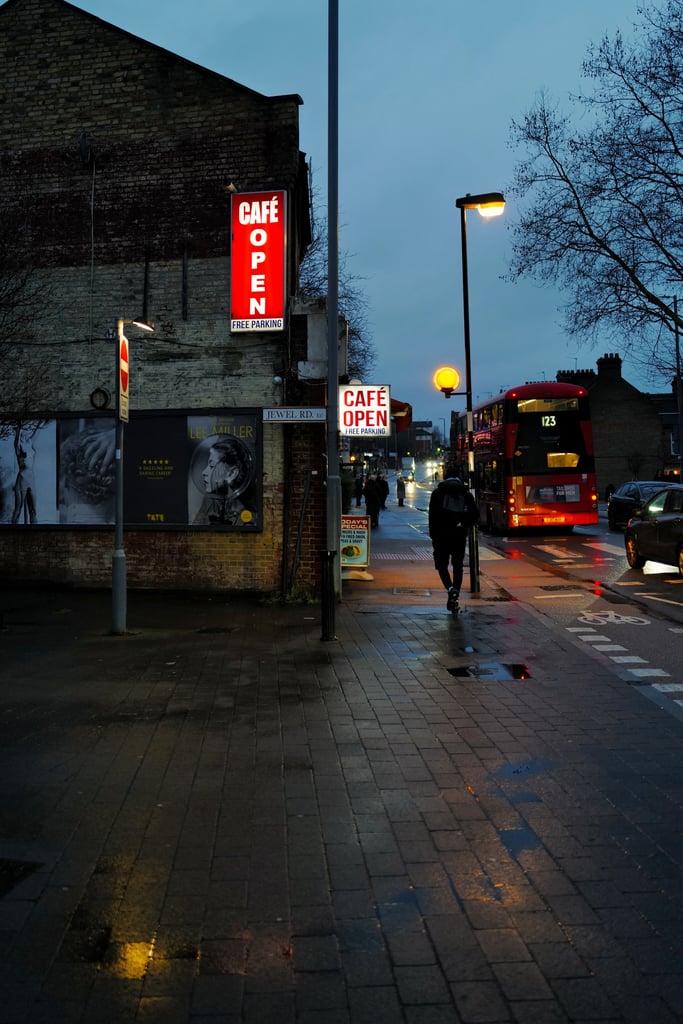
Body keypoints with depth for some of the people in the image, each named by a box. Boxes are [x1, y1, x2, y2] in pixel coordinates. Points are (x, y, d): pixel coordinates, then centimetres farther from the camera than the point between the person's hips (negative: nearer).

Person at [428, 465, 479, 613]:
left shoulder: (438, 492, -1)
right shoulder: (465, 492, 7)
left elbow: (433, 516, -6)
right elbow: (475, 514, 0)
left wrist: (433, 536, -3)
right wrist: (465, 526, 12)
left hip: (442, 535, -2)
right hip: (460, 535, 2)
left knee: (442, 565, 7)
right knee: (458, 566, 12)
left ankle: (451, 588, -18)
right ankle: (455, 598, 9)